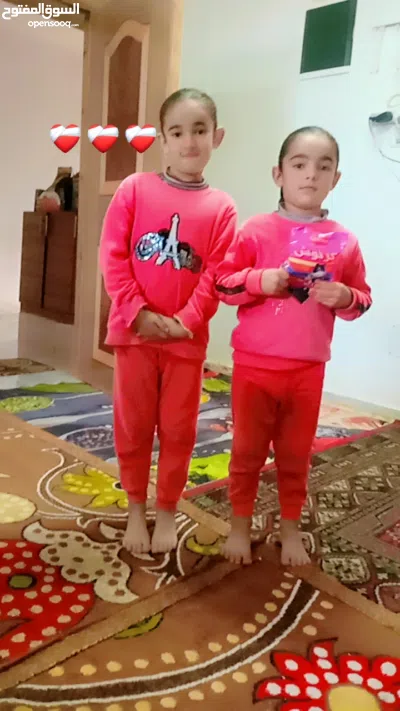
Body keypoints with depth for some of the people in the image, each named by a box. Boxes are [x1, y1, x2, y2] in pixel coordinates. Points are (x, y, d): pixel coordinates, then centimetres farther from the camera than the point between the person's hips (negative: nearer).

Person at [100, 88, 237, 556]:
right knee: (133, 429, 10)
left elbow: (216, 276, -5)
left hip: (187, 338, 0)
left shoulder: (221, 207, 1)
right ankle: (136, 511, 29)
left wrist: (184, 322, -16)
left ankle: (167, 512, 29)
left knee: (178, 431, 10)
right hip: (135, 332, 0)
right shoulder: (134, 188, 0)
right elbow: (112, 256, -4)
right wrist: (138, 313, -14)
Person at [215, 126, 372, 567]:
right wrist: (262, 281, -20)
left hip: (308, 370, 2)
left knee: (296, 454, 15)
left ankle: (291, 529, 35)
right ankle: (239, 526, 31)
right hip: (254, 364, -1)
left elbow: (361, 298, 7)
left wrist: (344, 297, -15)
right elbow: (223, 282, -4)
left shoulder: (343, 241, 1)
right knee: (247, 450, 11)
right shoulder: (255, 230, -4)